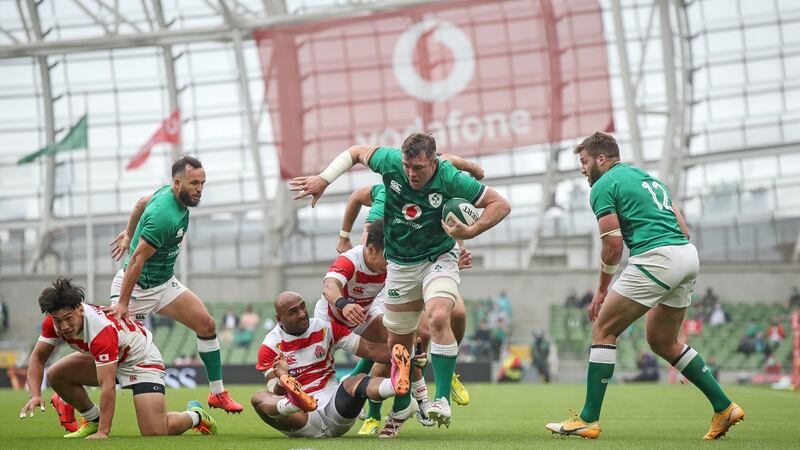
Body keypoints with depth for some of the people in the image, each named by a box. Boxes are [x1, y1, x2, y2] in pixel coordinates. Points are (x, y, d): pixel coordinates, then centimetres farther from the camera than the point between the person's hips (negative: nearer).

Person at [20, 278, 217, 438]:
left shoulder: (101, 330, -39)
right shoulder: (54, 321, -18)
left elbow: (108, 386, -40)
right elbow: (38, 357, -8)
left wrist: (103, 433, -42)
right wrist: (35, 395, -26)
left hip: (142, 359, -8)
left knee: (155, 433, -22)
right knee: (56, 375, -10)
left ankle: (194, 415, 11)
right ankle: (93, 420, 13)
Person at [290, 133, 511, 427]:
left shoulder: (451, 179, -23)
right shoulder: (390, 162, -16)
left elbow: (501, 204, -15)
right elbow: (356, 152, 6)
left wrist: (470, 232, -26)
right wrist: (323, 179, -1)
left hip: (439, 259, -3)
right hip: (400, 265, 4)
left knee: (439, 318, -30)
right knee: (399, 341, 10)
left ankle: (443, 399, -25)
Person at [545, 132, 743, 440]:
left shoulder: (604, 186, 0)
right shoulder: (647, 178, 26)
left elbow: (613, 244, -7)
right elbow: (683, 229, 23)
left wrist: (602, 289, 5)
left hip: (656, 257, -8)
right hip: (688, 256, 9)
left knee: (603, 330, 1)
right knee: (662, 342, 20)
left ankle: (588, 420, -2)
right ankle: (724, 408, 16)